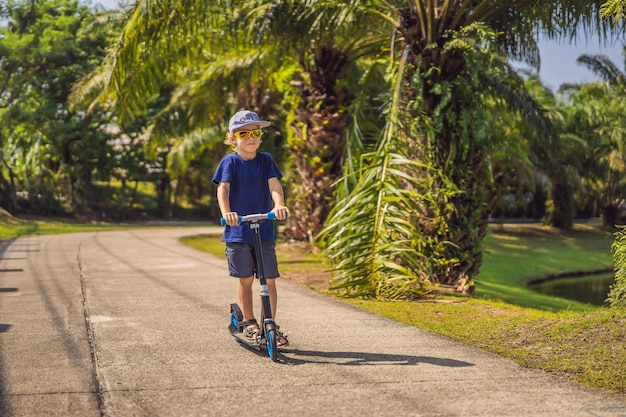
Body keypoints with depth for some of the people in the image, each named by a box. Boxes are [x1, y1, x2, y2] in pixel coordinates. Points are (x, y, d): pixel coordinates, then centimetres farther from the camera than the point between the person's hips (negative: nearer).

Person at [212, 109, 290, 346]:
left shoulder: (266, 160, 4)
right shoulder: (230, 162, -3)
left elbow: (274, 185, -9)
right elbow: (223, 188, -15)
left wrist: (279, 205, -30)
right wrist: (226, 212, -34)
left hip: (265, 229, 2)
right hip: (238, 231, -2)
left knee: (269, 280, 2)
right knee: (245, 279, 6)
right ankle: (248, 322, 21)